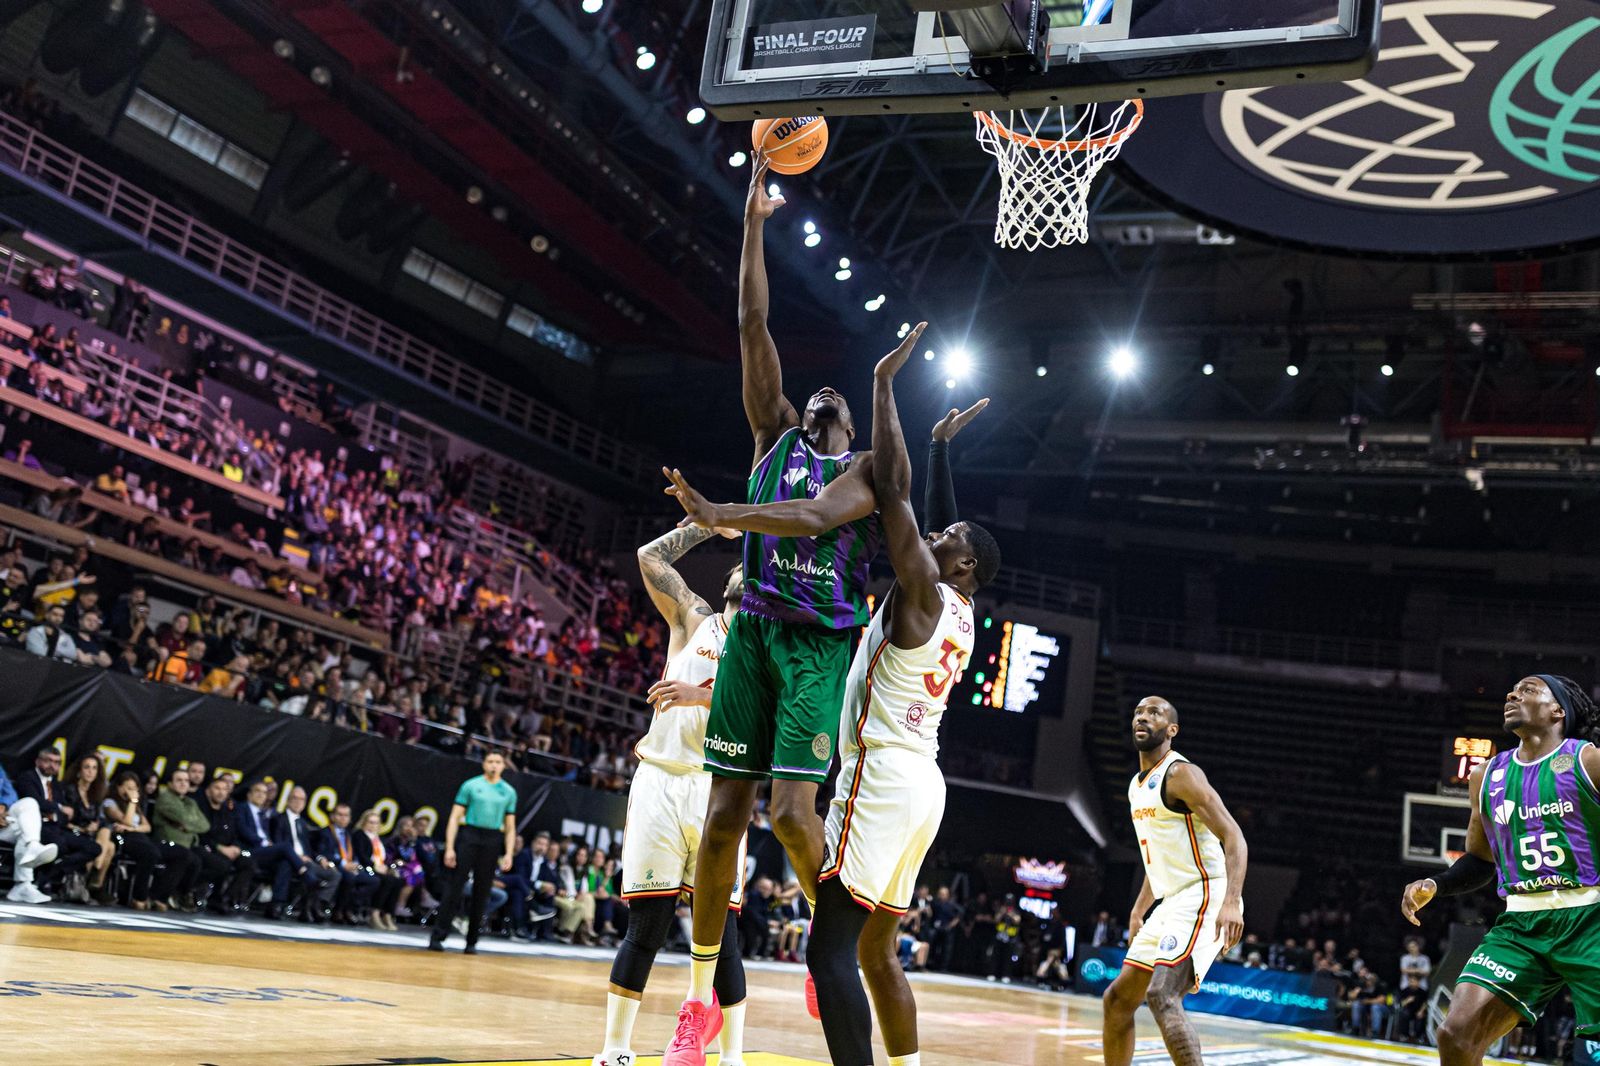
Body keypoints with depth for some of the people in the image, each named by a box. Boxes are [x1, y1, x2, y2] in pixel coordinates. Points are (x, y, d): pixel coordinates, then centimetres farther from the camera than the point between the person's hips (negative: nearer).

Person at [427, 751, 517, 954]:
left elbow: (510, 827, 13)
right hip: (469, 837, -2)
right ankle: (437, 937, -5)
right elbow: (455, 817, 1)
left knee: (481, 894, 5)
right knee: (454, 888, -7)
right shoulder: (470, 785, 4)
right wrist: (449, 848, -7)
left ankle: (471, 942, 12)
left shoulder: (509, 792, 11)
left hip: (493, 842, 3)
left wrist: (509, 854, 2)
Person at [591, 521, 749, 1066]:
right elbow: (651, 556, 11)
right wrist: (713, 524, 15)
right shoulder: (694, 619, 16)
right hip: (659, 781, 1)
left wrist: (705, 693, -23)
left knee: (720, 930, -1)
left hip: (718, 790, -1)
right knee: (646, 926, -1)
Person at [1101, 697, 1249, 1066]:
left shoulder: (1181, 774, -12)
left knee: (1161, 996, -25)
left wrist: (1231, 902, -32)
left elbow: (1233, 837, -19)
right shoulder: (1137, 786, 16)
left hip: (1204, 897, -10)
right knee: (1118, 999, 12)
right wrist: (1139, 911, 26)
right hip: (1172, 902, 10)